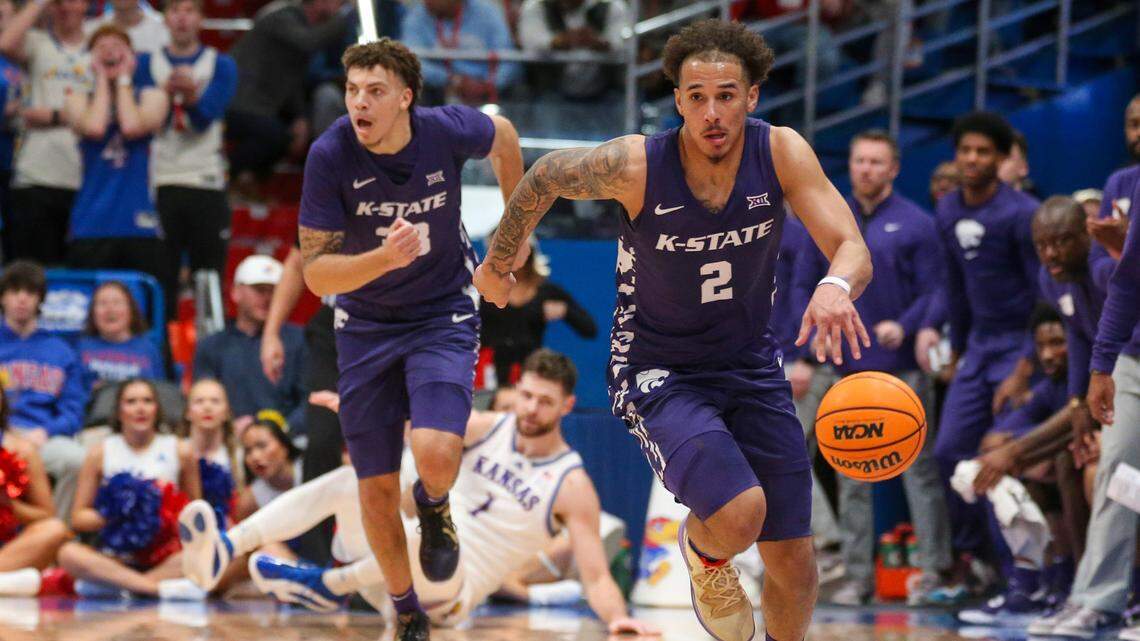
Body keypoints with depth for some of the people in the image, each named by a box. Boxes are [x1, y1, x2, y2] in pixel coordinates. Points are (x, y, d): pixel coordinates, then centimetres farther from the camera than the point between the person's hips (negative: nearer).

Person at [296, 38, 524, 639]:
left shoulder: (447, 130, -19)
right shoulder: (330, 155, -21)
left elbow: (503, 136, 7)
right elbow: (315, 273, -20)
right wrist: (384, 258, -38)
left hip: (444, 314, -1)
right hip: (365, 325, 1)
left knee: (436, 456, -24)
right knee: (376, 485, 4)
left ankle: (434, 505, 15)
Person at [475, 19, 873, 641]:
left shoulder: (781, 152, -16)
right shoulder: (635, 164, -22)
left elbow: (853, 250, -23)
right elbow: (545, 176, -2)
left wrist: (835, 286, -47)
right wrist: (497, 263, 12)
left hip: (751, 363, 4)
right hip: (658, 373, -4)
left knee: (793, 565, 5)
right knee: (740, 515, -28)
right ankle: (702, 552, 9)